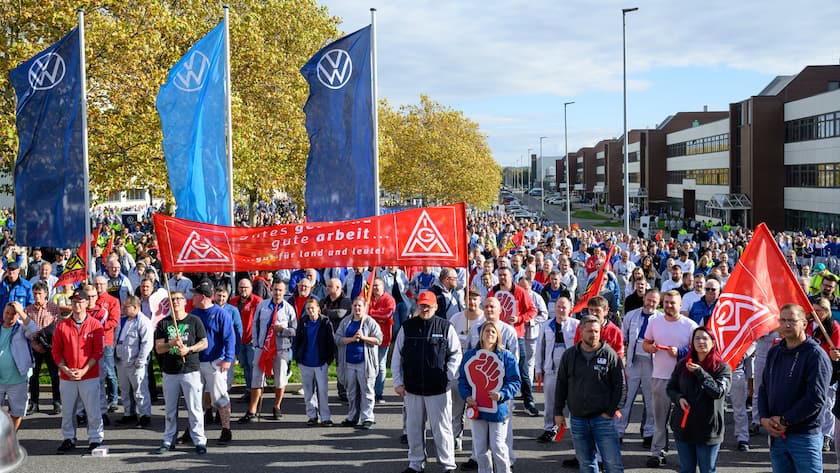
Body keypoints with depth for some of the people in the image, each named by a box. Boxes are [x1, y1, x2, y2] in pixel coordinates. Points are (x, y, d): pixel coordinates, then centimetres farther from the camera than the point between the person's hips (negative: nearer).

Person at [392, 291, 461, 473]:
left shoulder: (446, 327, -1)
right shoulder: (407, 327, 5)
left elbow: (456, 354, 4)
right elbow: (397, 357, 9)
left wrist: (448, 376, -4)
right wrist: (398, 382, 5)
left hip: (438, 388, -3)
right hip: (412, 388, 3)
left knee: (441, 427, 1)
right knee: (414, 427, 11)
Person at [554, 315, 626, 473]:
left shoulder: (610, 354, -4)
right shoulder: (569, 355, 5)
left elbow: (620, 385, -1)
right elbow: (561, 384, 11)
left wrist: (611, 411, -6)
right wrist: (558, 412, 7)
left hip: (603, 418, -3)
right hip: (577, 419, 3)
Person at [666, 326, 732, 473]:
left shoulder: (722, 368, -6)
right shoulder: (682, 364, 4)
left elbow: (719, 391, -19)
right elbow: (670, 388, 12)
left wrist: (700, 372, -21)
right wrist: (679, 398, -9)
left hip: (708, 430, -3)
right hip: (683, 427, 3)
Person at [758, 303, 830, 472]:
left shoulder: (815, 355, -11)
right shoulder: (774, 353, 11)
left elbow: (816, 398, -18)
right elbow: (764, 388, 14)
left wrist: (784, 420, -15)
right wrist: (764, 418, -2)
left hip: (805, 437, -6)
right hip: (776, 434, 6)